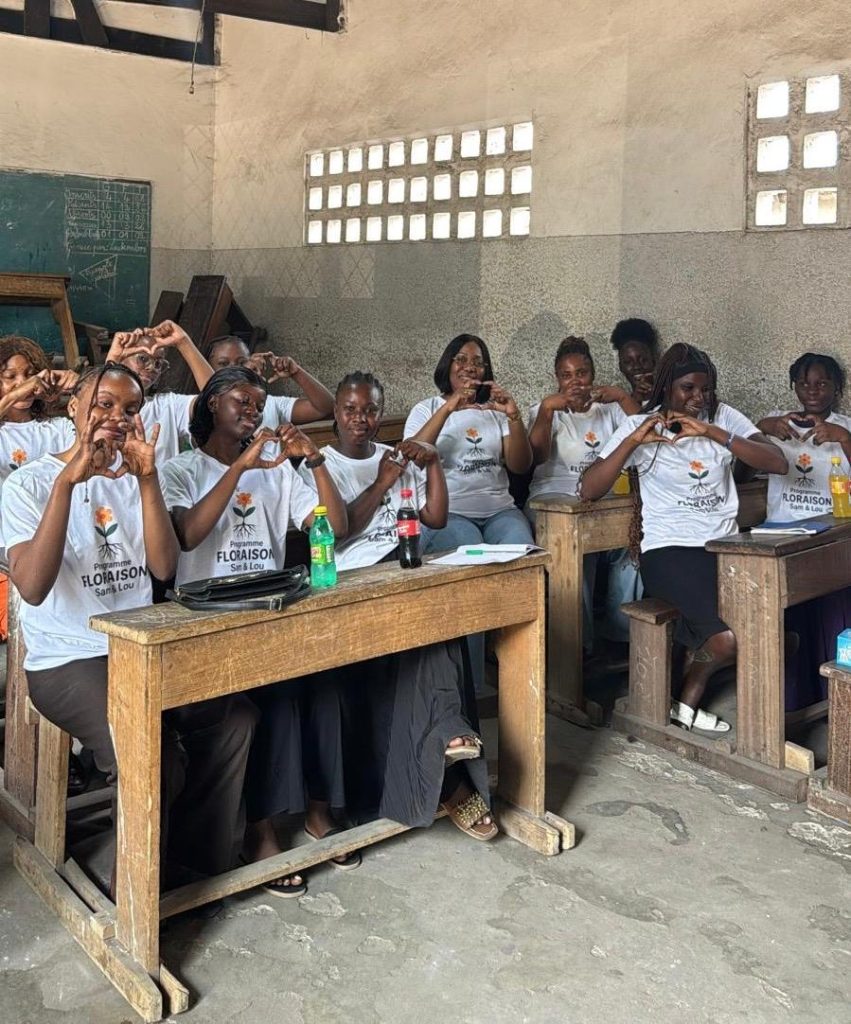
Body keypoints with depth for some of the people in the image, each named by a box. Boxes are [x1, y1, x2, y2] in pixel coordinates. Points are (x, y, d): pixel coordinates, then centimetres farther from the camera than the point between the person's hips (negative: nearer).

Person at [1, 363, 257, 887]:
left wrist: (147, 478, -14)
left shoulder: (135, 477, 11)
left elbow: (164, 566, -4)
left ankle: (201, 861, 6)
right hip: (67, 662, -5)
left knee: (234, 717, -15)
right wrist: (69, 480, -28)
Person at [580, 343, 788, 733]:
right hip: (670, 551, -4)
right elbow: (589, 490, -7)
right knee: (729, 639, -22)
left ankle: (688, 700, 9)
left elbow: (778, 463, -6)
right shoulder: (639, 426, 3)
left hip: (725, 548, 5)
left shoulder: (723, 418, 9)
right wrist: (634, 441, -16)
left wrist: (712, 433, -13)